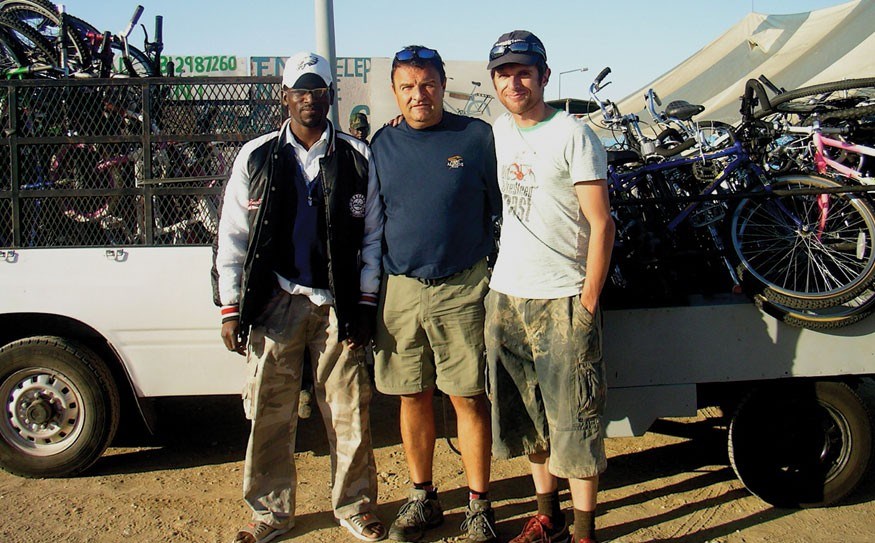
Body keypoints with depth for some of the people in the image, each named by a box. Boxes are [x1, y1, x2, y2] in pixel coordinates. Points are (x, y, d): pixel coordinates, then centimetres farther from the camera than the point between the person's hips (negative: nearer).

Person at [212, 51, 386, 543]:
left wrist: (366, 303, 0)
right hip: (275, 304, 1)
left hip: (339, 305, 0)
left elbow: (372, 235, 6)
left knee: (350, 414, 4)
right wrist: (230, 308, 1)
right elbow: (232, 236, 5)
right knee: (270, 414, 5)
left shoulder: (358, 158, 4)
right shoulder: (256, 157, 5)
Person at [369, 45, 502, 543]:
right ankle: (423, 498, 26)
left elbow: (502, 208, 5)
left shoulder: (477, 137, 0)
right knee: (414, 397, 11)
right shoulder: (382, 144, 8)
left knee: (469, 398, 1)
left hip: (462, 289, -3)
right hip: (400, 290, 3)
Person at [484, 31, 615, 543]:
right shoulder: (500, 130, 10)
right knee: (527, 417, 13)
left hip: (562, 299, -6)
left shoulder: (574, 135, -8)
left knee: (574, 422, 0)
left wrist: (589, 304, -13)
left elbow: (601, 224, -10)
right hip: (506, 295, 6)